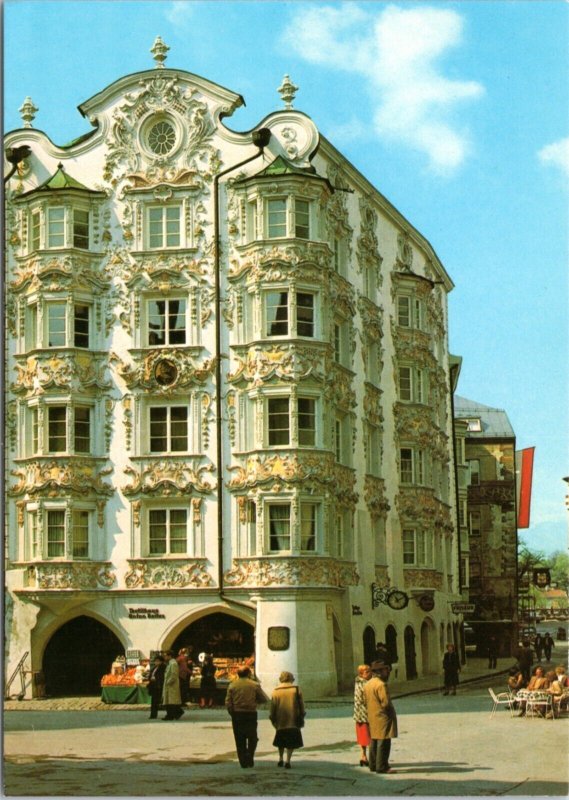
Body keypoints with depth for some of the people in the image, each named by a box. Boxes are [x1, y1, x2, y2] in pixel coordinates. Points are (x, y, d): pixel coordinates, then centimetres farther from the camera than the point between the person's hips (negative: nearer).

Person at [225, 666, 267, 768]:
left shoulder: (232, 685, 1)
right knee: (252, 737, 9)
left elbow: (228, 703, -2)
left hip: (237, 715, 1)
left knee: (240, 740, 9)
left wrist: (232, 714, 9)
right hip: (251, 714, -1)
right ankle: (250, 755, -11)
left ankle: (243, 761, 7)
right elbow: (264, 699, 2)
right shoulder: (255, 685, -3)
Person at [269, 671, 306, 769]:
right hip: (293, 721, -2)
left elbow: (273, 707, 2)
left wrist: (273, 719, 10)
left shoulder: (276, 691, 1)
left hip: (280, 721, 2)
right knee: (291, 742, 3)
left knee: (281, 741, 19)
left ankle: (280, 759, 19)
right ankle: (288, 761, -7)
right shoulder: (296, 689, -1)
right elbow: (301, 705, 1)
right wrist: (301, 718, 10)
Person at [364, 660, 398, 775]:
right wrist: (391, 712, -6)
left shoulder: (367, 684, 11)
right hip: (382, 718, -9)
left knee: (374, 741, 15)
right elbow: (386, 702, -21)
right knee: (383, 743, -5)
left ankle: (373, 765, 20)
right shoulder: (381, 684, -18)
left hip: (372, 717, 9)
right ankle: (382, 766, -5)